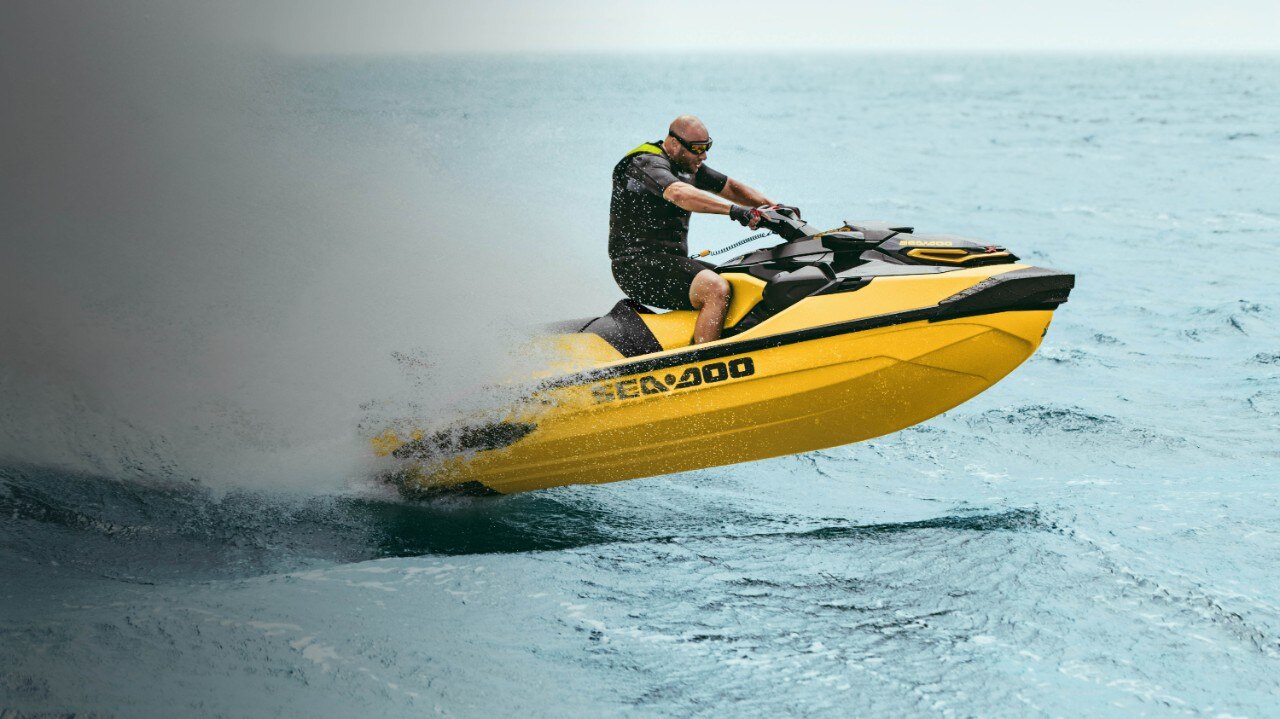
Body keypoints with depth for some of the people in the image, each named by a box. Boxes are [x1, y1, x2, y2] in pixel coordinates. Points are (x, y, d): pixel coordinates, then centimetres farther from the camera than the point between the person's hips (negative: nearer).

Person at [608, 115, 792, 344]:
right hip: (639, 264, -10)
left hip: (669, 260, 10)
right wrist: (734, 210, -42)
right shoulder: (647, 164, -14)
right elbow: (680, 194, -33)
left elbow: (730, 187, 20)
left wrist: (773, 207, 4)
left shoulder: (689, 166, 15)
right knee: (716, 290, -28)